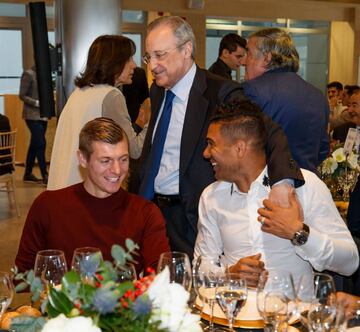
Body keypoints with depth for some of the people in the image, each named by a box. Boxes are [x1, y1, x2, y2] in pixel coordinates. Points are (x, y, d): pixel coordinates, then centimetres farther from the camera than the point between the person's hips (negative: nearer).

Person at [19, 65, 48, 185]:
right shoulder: (28, 74, -10)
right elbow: (22, 95, -12)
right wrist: (37, 103, -20)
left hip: (42, 116, 7)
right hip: (32, 116, -7)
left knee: (35, 145, 12)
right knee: (41, 144, -11)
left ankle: (28, 174, 22)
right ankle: (45, 176, -6)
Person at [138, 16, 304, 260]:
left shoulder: (221, 93, -16)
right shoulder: (157, 90, 8)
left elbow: (269, 133, -27)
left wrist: (282, 184, -44)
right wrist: (139, 199, 12)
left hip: (191, 218, -6)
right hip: (149, 206, 6)